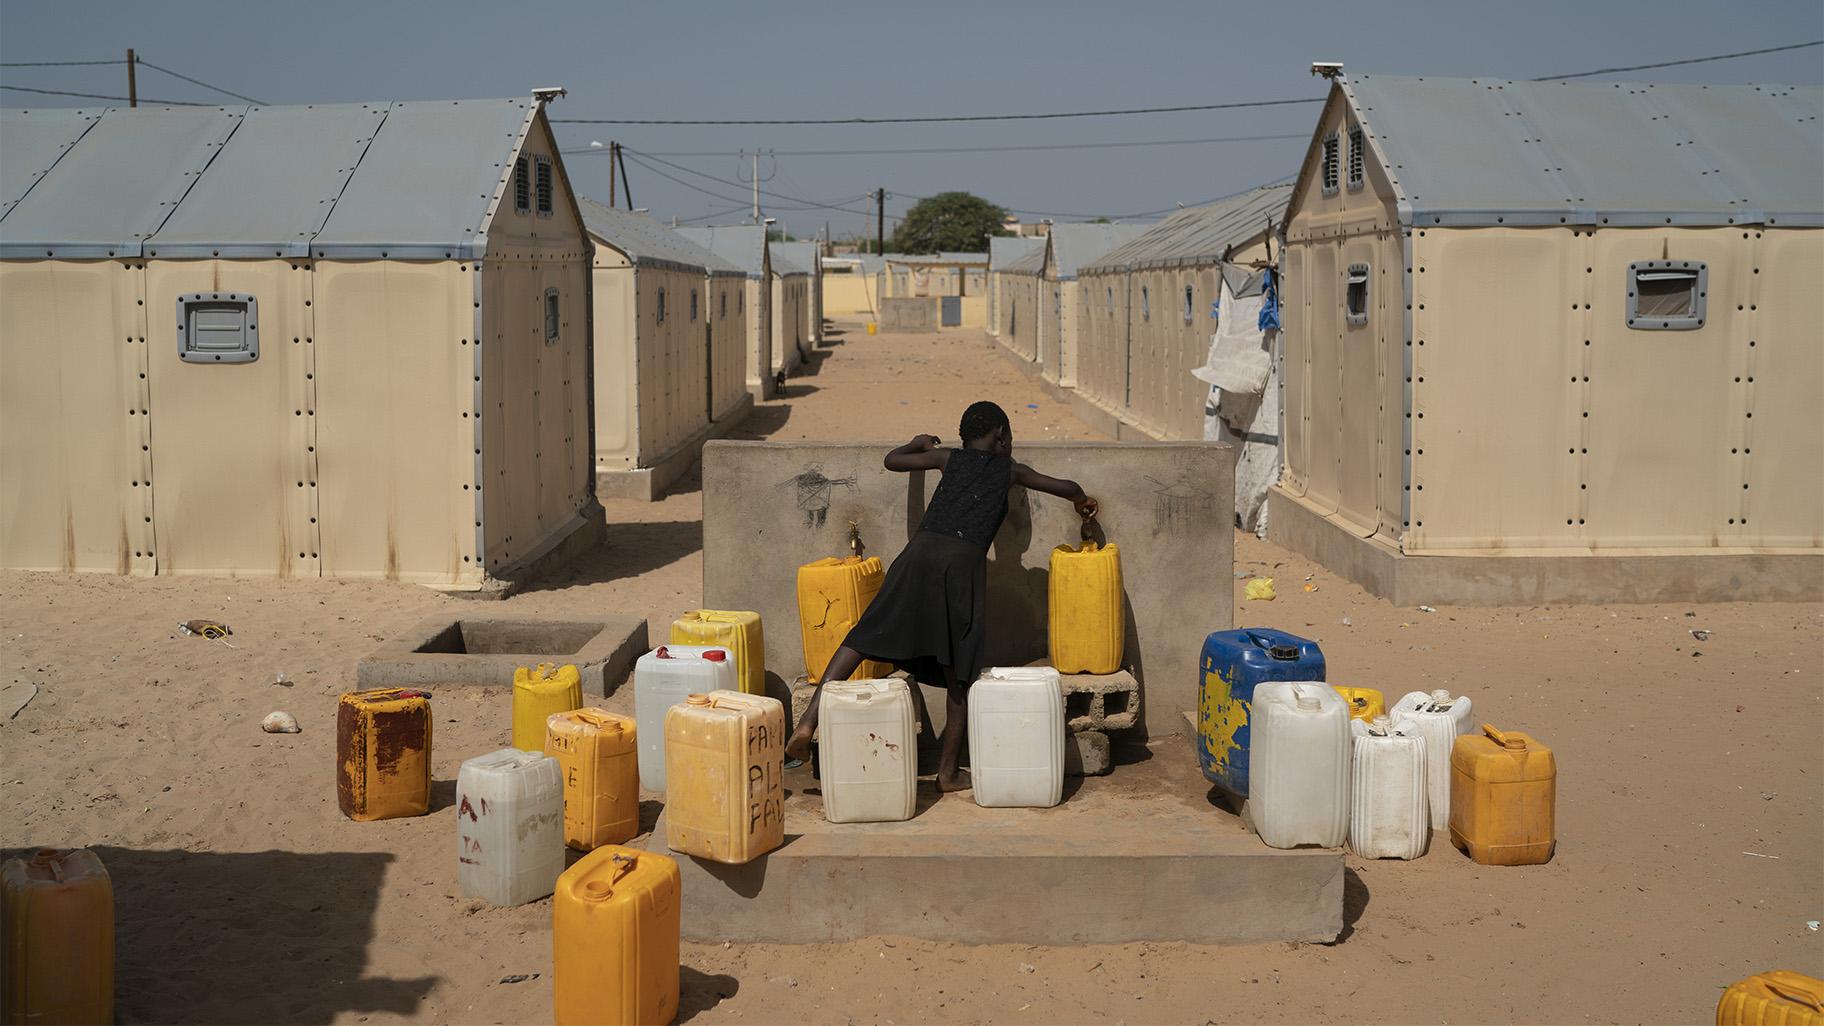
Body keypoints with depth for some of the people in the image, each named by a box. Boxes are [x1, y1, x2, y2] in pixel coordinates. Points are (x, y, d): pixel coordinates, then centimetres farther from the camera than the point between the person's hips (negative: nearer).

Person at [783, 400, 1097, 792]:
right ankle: (948, 771, 12)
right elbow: (1066, 488, 30)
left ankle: (808, 722, -10)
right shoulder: (1010, 471, 21)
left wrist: (918, 444, 50)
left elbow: (892, 460, 30)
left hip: (921, 553, 2)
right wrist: (1082, 501, 52)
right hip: (964, 562, -2)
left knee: (861, 640, 2)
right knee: (958, 676, 8)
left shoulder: (950, 459, 23)